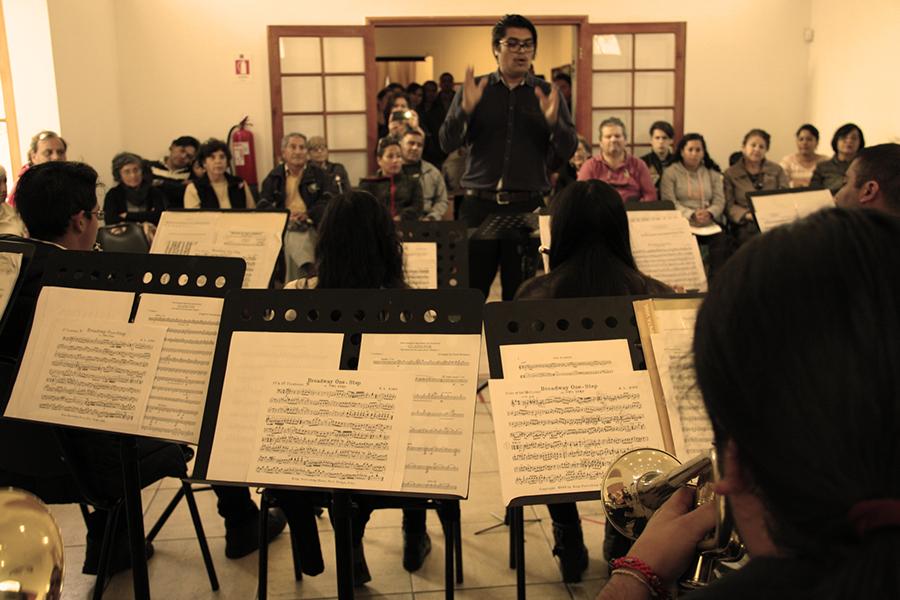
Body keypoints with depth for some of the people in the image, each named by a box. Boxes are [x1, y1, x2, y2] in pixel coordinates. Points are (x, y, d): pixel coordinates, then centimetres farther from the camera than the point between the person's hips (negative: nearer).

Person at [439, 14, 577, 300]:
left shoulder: (548, 95, 9)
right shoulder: (474, 90, 8)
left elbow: (568, 151, 2)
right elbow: (447, 144, 0)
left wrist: (553, 121, -18)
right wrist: (466, 109, -17)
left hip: (529, 206, 1)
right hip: (480, 204, 0)